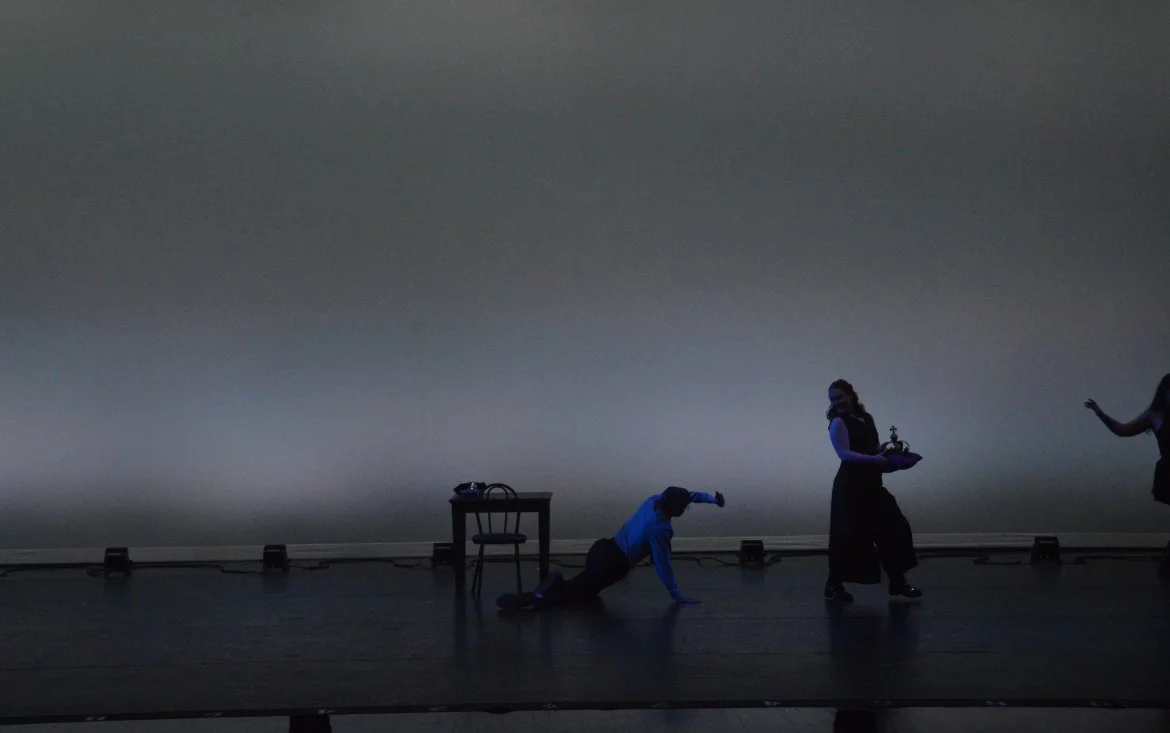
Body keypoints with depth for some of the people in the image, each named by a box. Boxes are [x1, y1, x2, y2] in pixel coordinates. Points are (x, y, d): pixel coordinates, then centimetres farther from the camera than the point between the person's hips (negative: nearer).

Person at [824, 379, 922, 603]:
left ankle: (898, 580, 21)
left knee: (894, 528, 9)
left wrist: (893, 458, 1)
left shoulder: (867, 418, 13)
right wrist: (874, 460, -29)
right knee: (849, 534, -8)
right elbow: (844, 453, -20)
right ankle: (833, 585, 5)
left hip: (871, 483, 7)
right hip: (850, 485, -7)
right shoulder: (838, 423, -8)